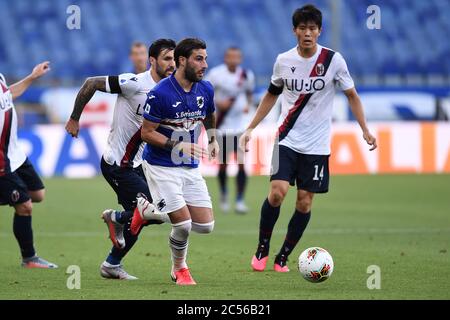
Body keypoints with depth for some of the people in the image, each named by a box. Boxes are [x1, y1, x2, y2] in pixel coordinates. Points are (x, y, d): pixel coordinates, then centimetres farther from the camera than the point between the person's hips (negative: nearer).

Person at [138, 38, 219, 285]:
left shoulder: (205, 90, 0)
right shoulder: (160, 94, -19)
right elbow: (147, 133, -15)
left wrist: (213, 140, 8)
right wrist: (178, 146, -23)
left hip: (190, 167, 6)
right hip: (161, 167, -6)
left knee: (205, 226, -1)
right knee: (183, 223, -12)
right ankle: (179, 269, 15)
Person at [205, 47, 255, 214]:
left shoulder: (247, 75, 2)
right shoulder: (215, 74, -7)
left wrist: (248, 104, 0)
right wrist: (217, 103, -18)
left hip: (240, 125, 1)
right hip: (221, 125, -1)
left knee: (241, 162, -12)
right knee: (223, 165, 6)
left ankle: (240, 201, -6)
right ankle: (223, 194, 32)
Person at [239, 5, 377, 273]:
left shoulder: (333, 60, -5)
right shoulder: (284, 61, 0)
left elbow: (352, 95, 5)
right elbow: (272, 95, 16)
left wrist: (365, 130, -5)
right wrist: (251, 129, 12)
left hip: (317, 145, 0)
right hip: (287, 140, 0)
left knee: (305, 203, -1)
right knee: (277, 192, -17)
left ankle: (283, 258, 14)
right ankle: (262, 249, 3)